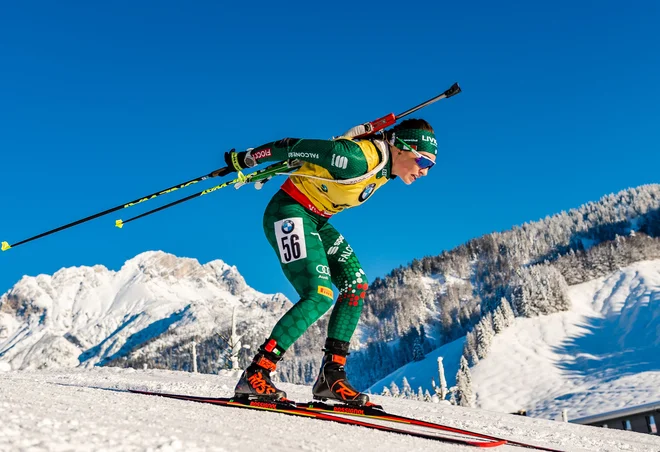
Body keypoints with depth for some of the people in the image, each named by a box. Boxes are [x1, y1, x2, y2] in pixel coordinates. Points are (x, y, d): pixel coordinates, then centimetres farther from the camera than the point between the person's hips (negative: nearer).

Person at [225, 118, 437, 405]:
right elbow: (298, 146, -20)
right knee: (320, 295, -21)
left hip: (317, 221, 10)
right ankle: (255, 375, -16)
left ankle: (331, 375, 4)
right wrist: (246, 159, -9)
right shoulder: (357, 157, -27)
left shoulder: (386, 167, 2)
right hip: (289, 213, -10)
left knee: (356, 285, 1)